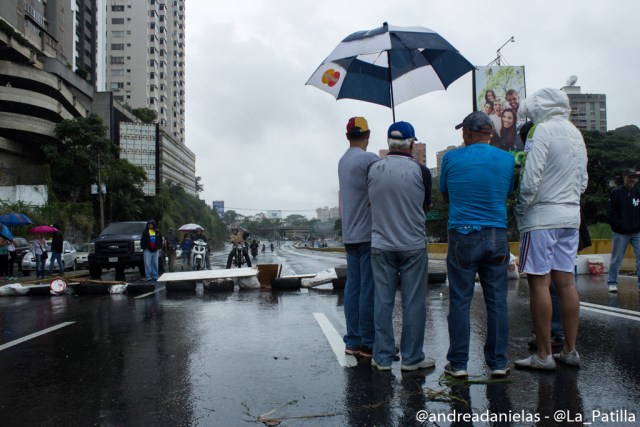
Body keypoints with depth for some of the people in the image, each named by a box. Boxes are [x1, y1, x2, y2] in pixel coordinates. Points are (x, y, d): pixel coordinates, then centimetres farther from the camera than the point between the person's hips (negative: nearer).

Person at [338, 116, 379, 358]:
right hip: (369, 234, -8)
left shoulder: (342, 161, 15)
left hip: (349, 235, 8)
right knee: (369, 288, -3)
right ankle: (368, 343, 2)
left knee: (352, 286, 9)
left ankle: (352, 341, 14)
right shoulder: (369, 159, -11)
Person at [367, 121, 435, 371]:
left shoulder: (373, 169, -1)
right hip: (413, 246, -2)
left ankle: (383, 357, 16)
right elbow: (426, 206, 5)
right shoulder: (420, 171, -8)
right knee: (413, 303, 6)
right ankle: (411, 358, 14)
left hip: (381, 245, 3)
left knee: (382, 302, 8)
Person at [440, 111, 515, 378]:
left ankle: (458, 363, 9)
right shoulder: (507, 159, 4)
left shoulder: (451, 158, -2)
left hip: (463, 236, -2)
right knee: (497, 301, 9)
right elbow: (507, 195, 15)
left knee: (460, 302, 3)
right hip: (497, 236, 2)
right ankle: (498, 362, 16)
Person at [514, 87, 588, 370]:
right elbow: (582, 181, 19)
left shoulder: (544, 130, -9)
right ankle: (569, 350, 17)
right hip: (571, 215, 8)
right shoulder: (576, 133, 15)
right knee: (565, 281, 10)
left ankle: (544, 355, 1)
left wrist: (520, 209, -5)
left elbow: (531, 179, -16)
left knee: (539, 282, -4)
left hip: (542, 218, -8)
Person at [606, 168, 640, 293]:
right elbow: (610, 214, -5)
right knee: (616, 258, 4)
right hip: (620, 233, -3)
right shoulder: (615, 193, -2)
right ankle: (612, 282, 15)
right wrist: (622, 226, -12)